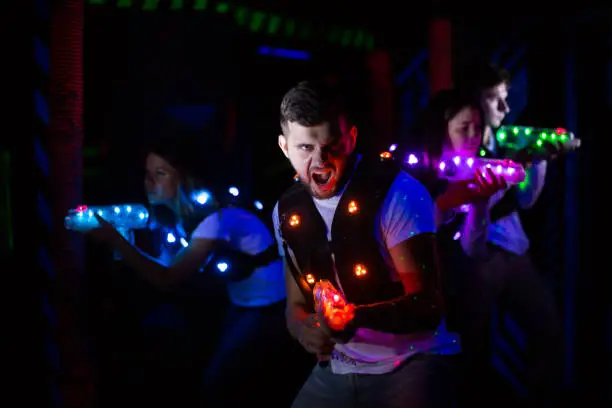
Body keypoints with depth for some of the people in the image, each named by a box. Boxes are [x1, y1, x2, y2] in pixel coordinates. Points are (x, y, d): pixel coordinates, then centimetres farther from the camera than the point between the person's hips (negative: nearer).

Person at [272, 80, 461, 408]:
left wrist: (356, 316, -34)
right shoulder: (287, 211, 4)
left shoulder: (398, 193, -14)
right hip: (338, 369, 5)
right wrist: (305, 330, -14)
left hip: (413, 362, -5)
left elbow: (427, 305, -16)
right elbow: (296, 304, 10)